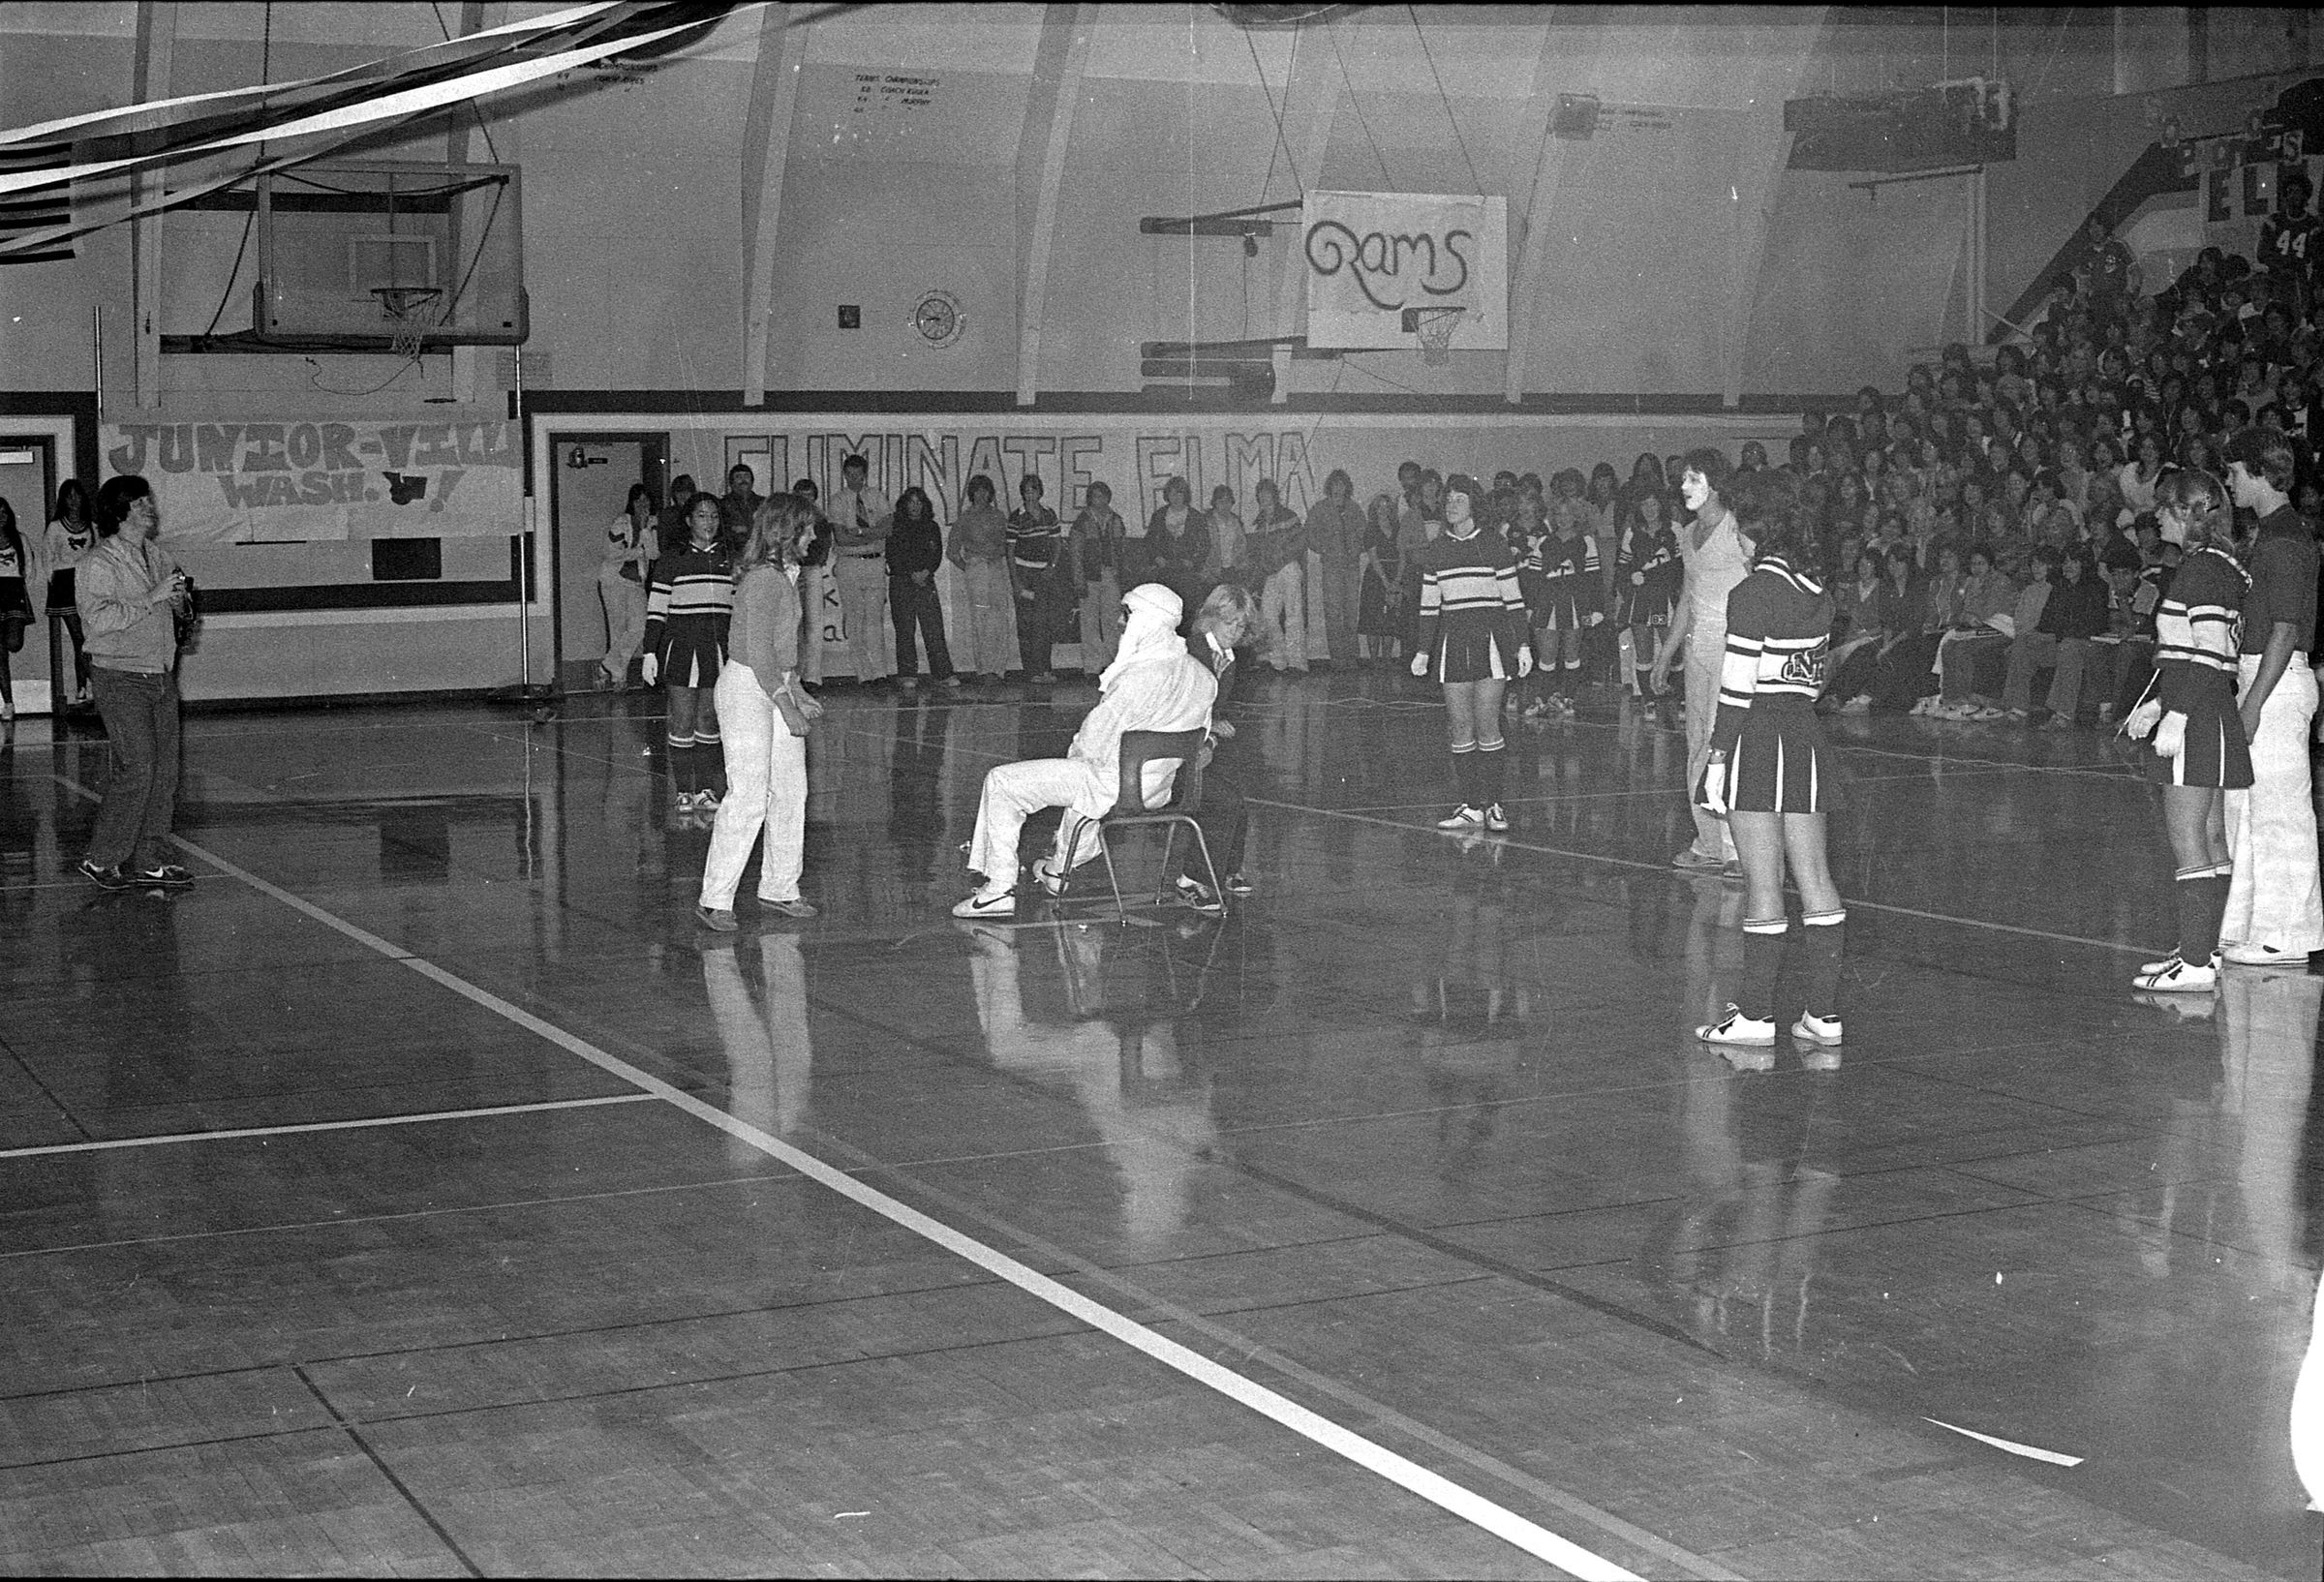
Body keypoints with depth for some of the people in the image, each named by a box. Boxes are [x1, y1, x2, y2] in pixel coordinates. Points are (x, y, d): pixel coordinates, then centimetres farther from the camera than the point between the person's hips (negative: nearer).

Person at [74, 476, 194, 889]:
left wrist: (180, 595, 4)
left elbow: (174, 604, 28)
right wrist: (152, 597, -23)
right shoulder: (100, 562, -10)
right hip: (121, 679, -8)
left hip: (161, 676, 8)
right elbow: (99, 618, -22)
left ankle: (149, 860, 12)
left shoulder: (157, 556, 13)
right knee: (136, 767, -12)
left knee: (164, 769, 5)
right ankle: (101, 860, -2)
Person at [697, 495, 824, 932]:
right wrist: (787, 705, -19)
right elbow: (759, 651, -21)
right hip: (746, 688, -10)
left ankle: (779, 889, 20)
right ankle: (714, 900, -2)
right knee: (747, 797, -8)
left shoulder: (785, 575, 11)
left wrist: (798, 694, 19)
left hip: (776, 687, 10)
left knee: (791, 790, 10)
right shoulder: (763, 578, -18)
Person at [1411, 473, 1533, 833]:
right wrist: (1422, 651, 10)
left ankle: (1492, 806, -1)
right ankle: (1470, 807, 4)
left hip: (1490, 640, -3)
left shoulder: (1494, 545, 1)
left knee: (1487, 728, -7)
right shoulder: (1434, 551, 10)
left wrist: (1523, 645, -3)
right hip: (1451, 641, 3)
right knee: (1459, 730, 0)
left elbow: (1513, 600, 2)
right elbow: (1428, 606, 15)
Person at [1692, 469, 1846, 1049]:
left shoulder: (1753, 593, -13)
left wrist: (1717, 757, -11)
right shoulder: (1816, 588, 9)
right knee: (1815, 878, 8)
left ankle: (1756, 1015, 4)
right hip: (1807, 733, 7)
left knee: (1762, 884, -3)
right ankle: (1825, 1013, 11)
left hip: (1757, 736, -7)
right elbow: (1817, 672, 13)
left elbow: (1737, 689, -15)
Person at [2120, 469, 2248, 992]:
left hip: (2196, 721, -10)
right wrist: (2155, 703, 22)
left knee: (2187, 842, -8)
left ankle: (2194, 964, -8)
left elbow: (2208, 658, -21)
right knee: (2210, 839, 13)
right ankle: (2203, 950, 19)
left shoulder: (2202, 568, -14)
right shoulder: (2220, 567, 16)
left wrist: (2176, 718, -23)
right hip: (2209, 721, 10)